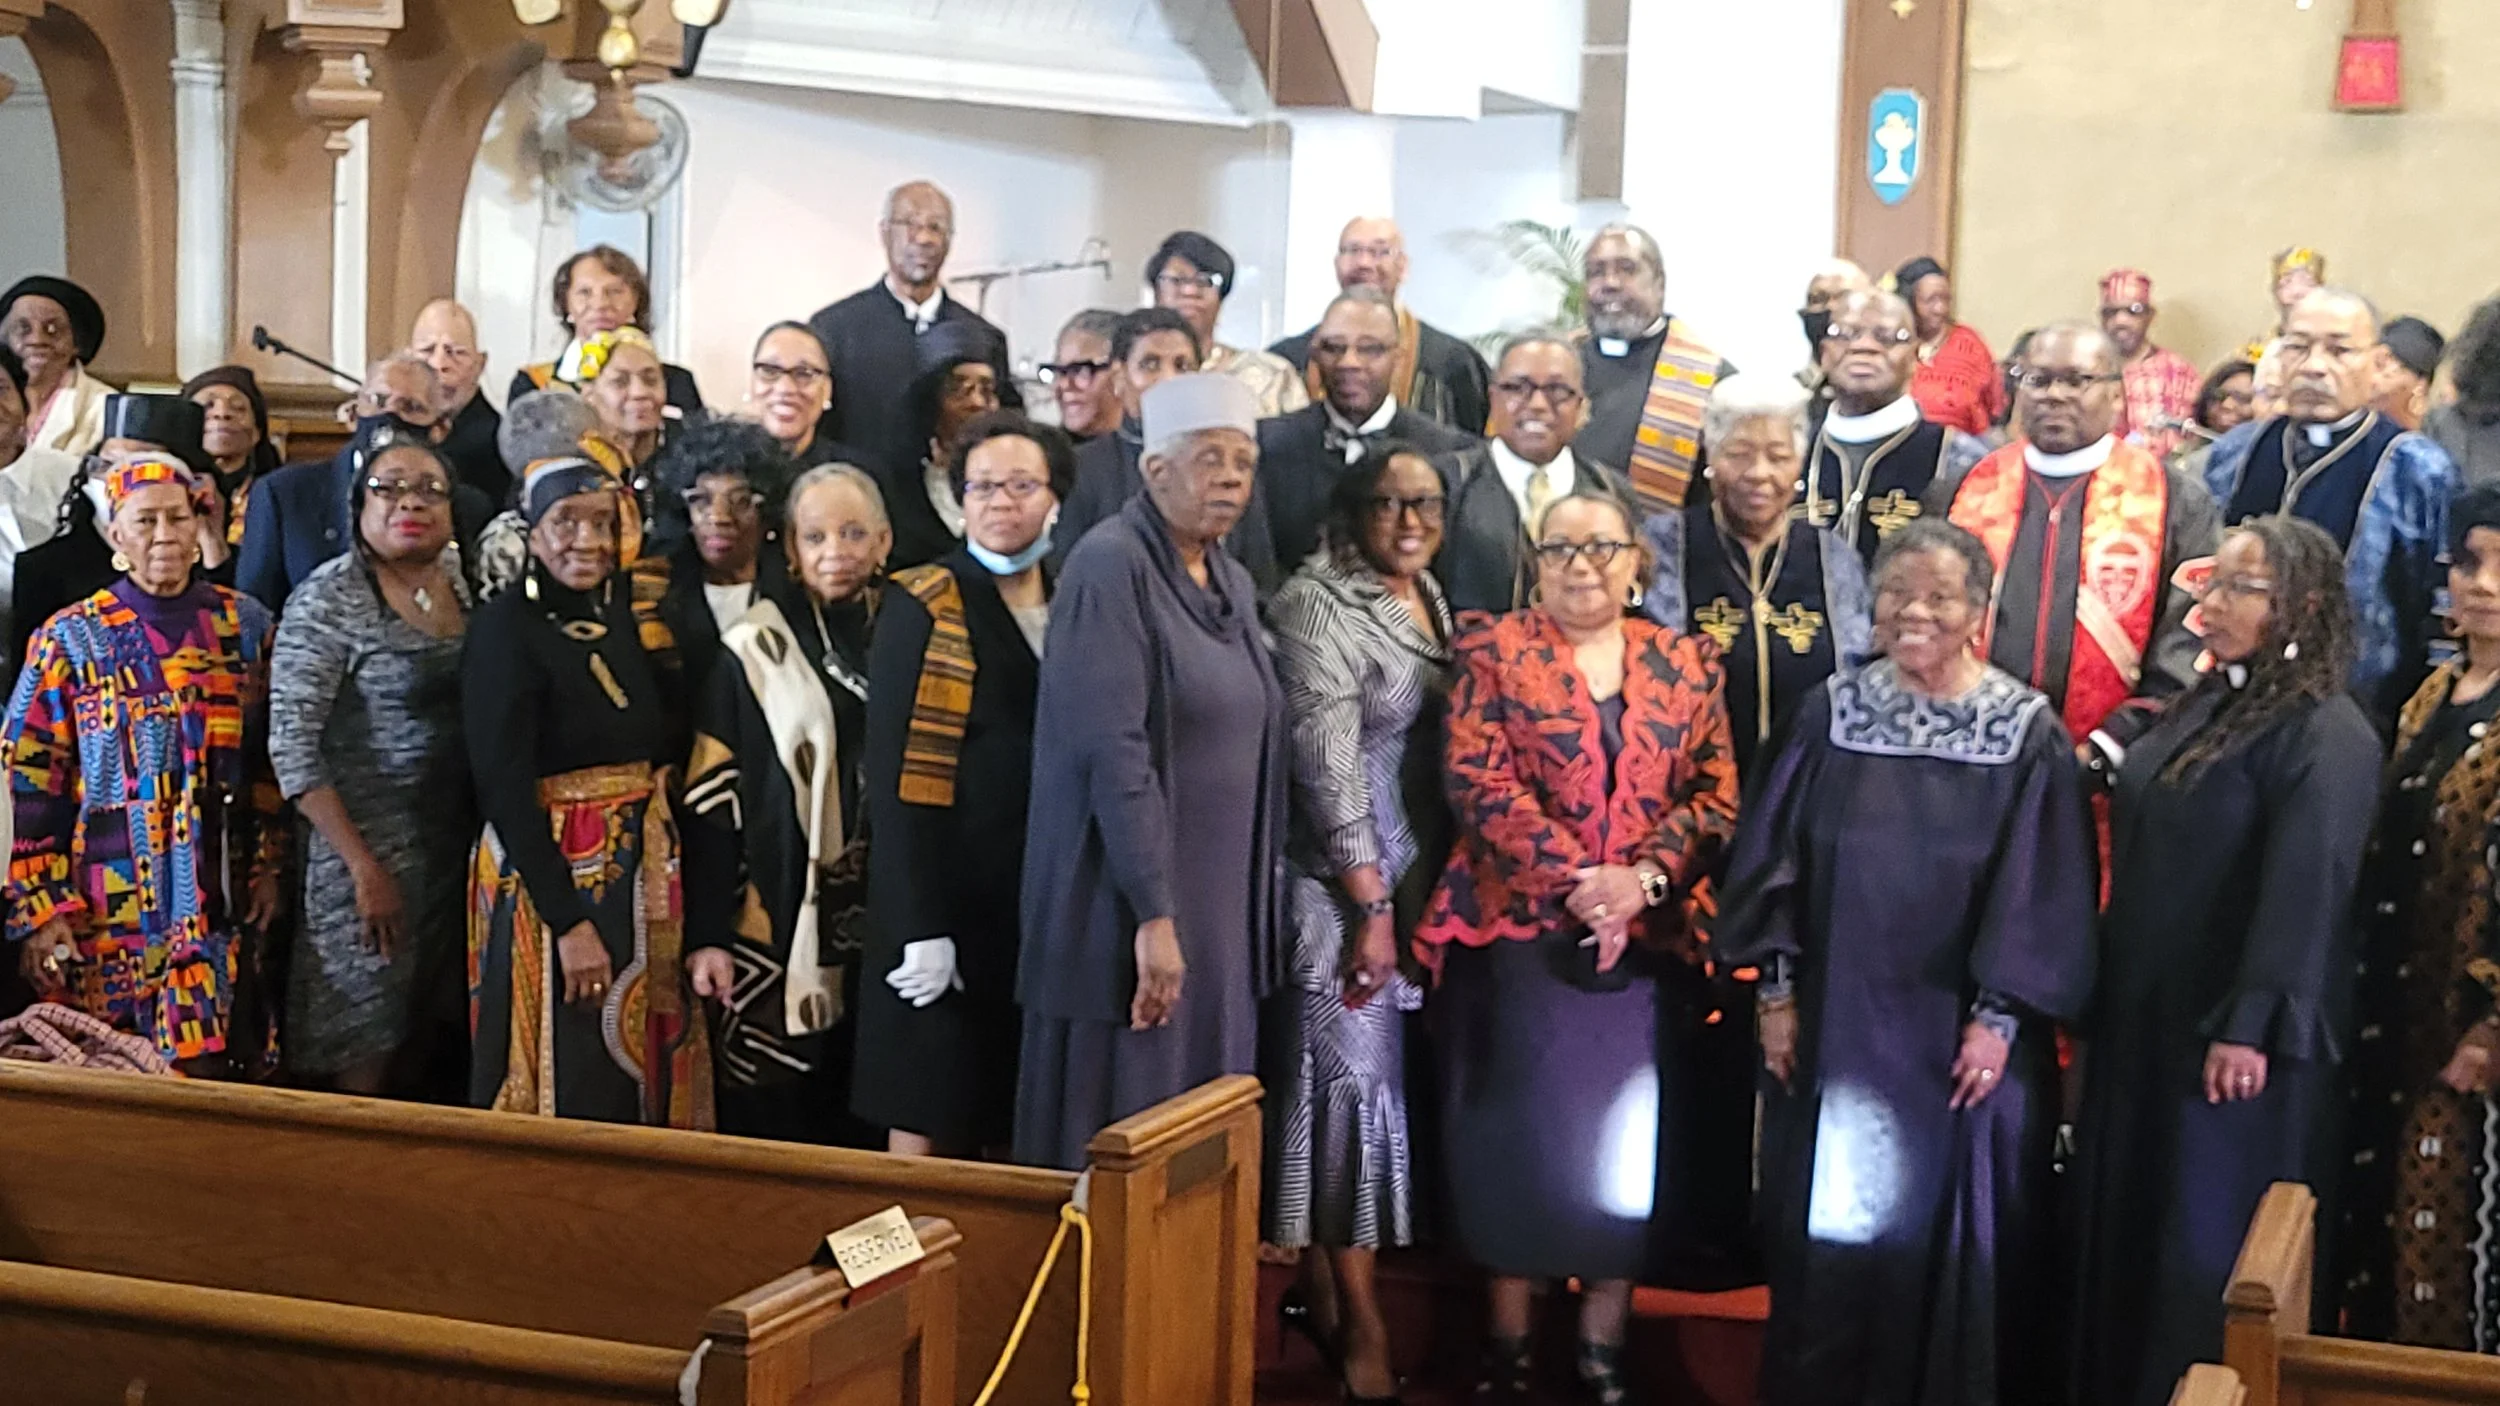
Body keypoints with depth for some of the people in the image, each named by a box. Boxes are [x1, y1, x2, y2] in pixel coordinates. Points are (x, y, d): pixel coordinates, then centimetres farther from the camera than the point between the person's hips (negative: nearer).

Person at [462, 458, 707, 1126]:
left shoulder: (621, 620, 10)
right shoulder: (505, 628, -10)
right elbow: (505, 789, -16)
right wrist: (569, 922, -20)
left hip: (640, 883, 7)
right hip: (551, 877, -7)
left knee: (640, 1080, 12)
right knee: (570, 1094, 0)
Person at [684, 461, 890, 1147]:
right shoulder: (752, 651, -2)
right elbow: (711, 801, -4)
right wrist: (709, 935, -9)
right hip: (780, 931, -3)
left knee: (875, 1129, 8)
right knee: (774, 1132, 1)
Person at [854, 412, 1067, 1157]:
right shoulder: (922, 606, -4)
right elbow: (895, 772, -9)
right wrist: (920, 924, -16)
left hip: (1044, 901, 5)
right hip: (948, 898, -5)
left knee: (1015, 1132, 10)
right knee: (927, 1126, 0)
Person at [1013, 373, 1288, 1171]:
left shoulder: (1233, 584, 12)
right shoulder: (1110, 568, -13)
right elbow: (1112, 752, -20)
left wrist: (1254, 910, 12)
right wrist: (1154, 913, -23)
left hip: (1221, 910, 8)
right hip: (1129, 909, -8)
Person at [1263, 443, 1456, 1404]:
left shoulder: (1429, 598, 11)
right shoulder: (1317, 604, -13)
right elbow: (1327, 764, -17)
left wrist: (1424, 893, 12)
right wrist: (1370, 906, -18)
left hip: (1425, 883, 7)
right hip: (1344, 886, -7)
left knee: (1387, 1076, 10)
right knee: (1347, 1080, -4)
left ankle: (1324, 1293, 20)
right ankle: (1359, 1325, 2)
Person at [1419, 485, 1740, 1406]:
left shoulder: (1687, 664, 9)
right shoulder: (1494, 652, 1)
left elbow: (1717, 795, 2)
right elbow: (1479, 784, -9)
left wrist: (1644, 876, -14)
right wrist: (1577, 878, -17)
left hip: (1650, 944, 2)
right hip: (1517, 937, -2)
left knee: (1625, 1142, 6)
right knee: (1519, 1137, 3)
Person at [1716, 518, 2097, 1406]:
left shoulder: (2027, 732, -5)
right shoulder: (1831, 711, 0)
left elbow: (2042, 888, -6)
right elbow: (1774, 856, 2)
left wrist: (2000, 1017, -11)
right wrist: (1776, 990, -2)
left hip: (1960, 1033, -2)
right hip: (1835, 1023, 2)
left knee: (1952, 1232, 6)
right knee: (1830, 1227, 10)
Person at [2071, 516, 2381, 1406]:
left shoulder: (2325, 734, -15)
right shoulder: (2201, 709, 11)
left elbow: (2306, 888, -22)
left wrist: (2251, 1027, -25)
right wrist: (2097, 995, 16)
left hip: (2232, 1034, -8)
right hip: (2144, 1018, 8)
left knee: (2207, 1245, 0)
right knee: (2123, 1230, 13)